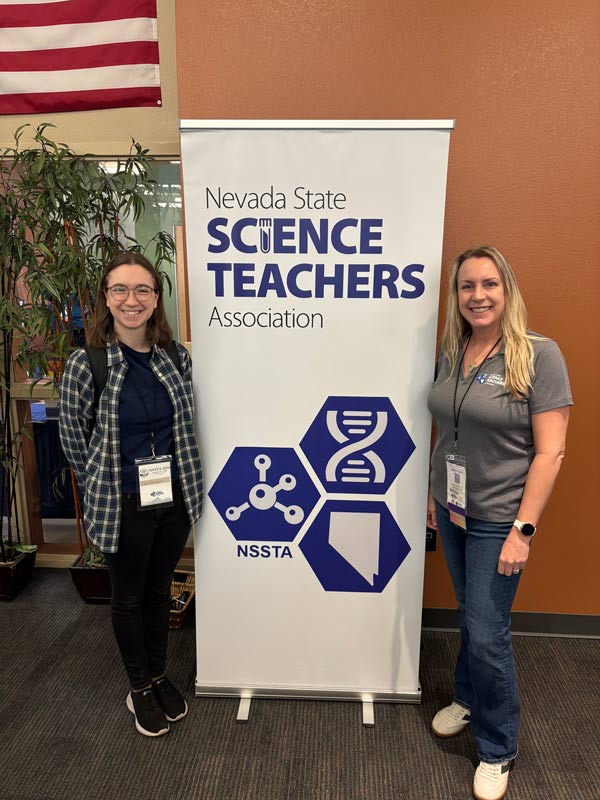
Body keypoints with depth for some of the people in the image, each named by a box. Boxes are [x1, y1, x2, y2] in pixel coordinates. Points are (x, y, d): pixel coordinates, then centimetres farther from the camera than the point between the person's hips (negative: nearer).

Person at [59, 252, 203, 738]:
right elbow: (74, 437, -3)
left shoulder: (176, 358, -4)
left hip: (174, 498, 3)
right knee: (129, 598, 17)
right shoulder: (86, 364, -14)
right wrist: (103, 487, 4)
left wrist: (178, 478, 9)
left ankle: (159, 676, 44)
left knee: (159, 590, 21)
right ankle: (139, 689, 40)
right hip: (123, 506, -3)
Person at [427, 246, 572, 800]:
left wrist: (523, 529, -17)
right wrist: (435, 494, 12)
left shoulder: (539, 354, -15)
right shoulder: (452, 351, 1)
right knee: (470, 616, 21)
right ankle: (468, 699, 46)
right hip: (452, 511, 5)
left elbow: (550, 451, -15)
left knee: (488, 633, 4)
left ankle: (497, 752, 28)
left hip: (498, 520, -4)